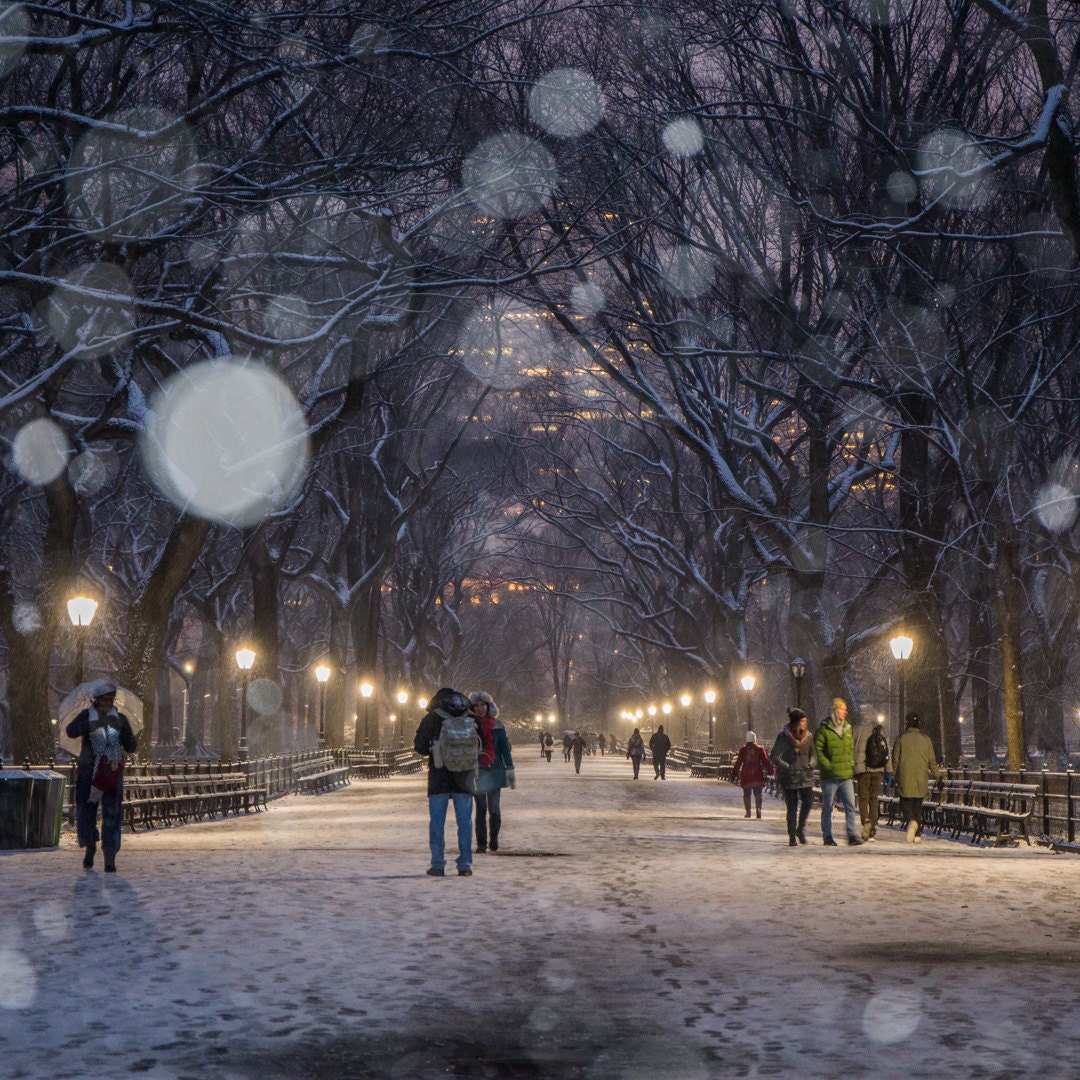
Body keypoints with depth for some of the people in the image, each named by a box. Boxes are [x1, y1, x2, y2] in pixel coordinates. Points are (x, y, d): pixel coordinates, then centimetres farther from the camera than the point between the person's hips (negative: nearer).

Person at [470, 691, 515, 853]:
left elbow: (505, 749, 7)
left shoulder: (497, 725, 5)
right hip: (477, 773, 0)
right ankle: (481, 843, 7)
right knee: (481, 809, -1)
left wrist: (510, 775, 3)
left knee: (495, 809, -4)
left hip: (495, 772, 0)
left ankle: (494, 837, 19)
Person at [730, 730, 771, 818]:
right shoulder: (760, 749, 1)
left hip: (746, 775, 0)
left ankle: (748, 812, 3)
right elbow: (765, 761, -2)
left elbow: (738, 763, 2)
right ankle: (758, 808, -20)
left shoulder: (743, 750, 0)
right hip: (757, 775, 0)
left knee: (746, 794, 9)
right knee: (758, 794, 2)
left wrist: (734, 775, 6)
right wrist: (770, 771, 4)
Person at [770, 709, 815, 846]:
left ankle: (801, 828, 13)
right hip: (789, 778, -4)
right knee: (792, 806, -2)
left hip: (805, 775, 4)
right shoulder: (784, 737, -8)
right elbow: (774, 756, -11)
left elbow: (812, 753, 21)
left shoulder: (807, 736, 8)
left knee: (808, 801, -10)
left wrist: (811, 765, 3)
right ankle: (792, 836, 7)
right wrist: (788, 768, -15)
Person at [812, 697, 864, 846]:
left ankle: (853, 835, -4)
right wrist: (829, 766, -16)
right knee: (827, 807, 5)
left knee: (850, 806, -5)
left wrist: (851, 764, 10)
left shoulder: (847, 729, 13)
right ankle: (827, 837, 13)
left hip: (846, 776, 5)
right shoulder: (824, 730, -6)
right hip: (829, 777, -5)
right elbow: (818, 751, -9)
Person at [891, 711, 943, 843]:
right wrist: (938, 775, 18)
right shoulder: (926, 739, 3)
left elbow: (895, 760, -1)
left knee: (905, 804, 2)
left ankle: (912, 821, -29)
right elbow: (932, 761, 6)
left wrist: (893, 777, 10)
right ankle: (917, 835, 7)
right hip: (921, 780, 3)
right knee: (918, 806, 12)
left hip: (905, 779, -2)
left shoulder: (901, 739, -4)